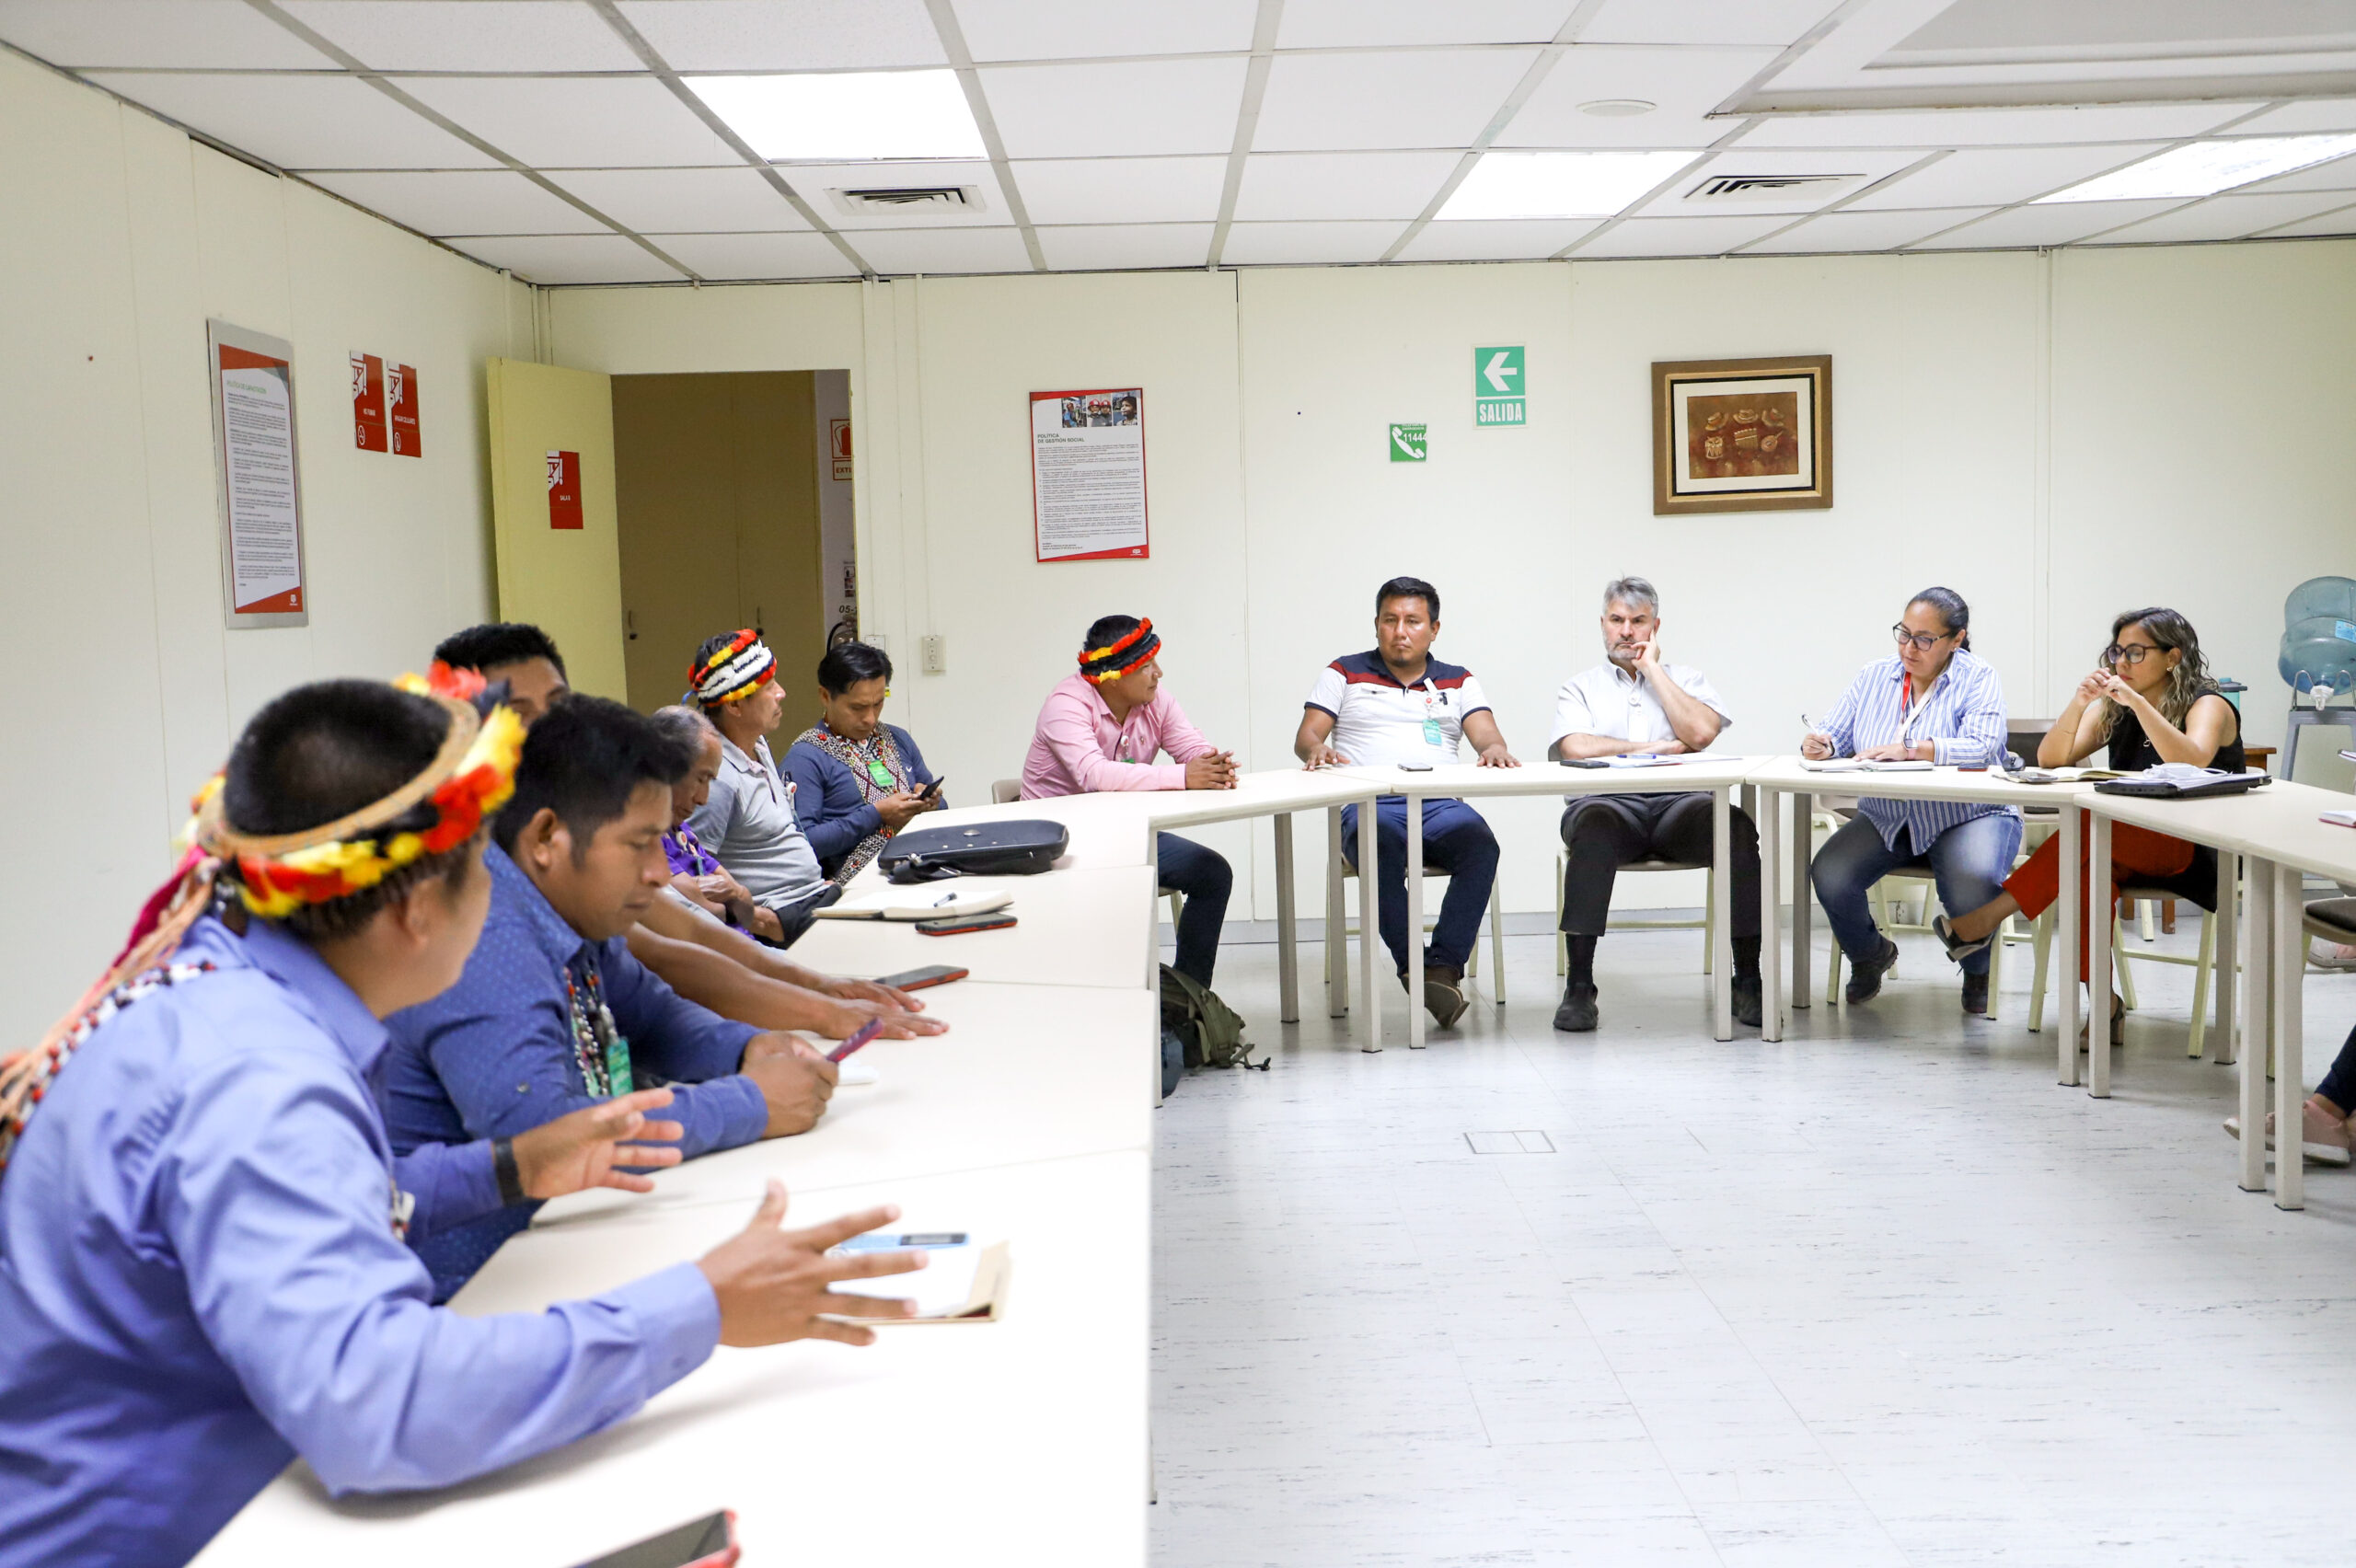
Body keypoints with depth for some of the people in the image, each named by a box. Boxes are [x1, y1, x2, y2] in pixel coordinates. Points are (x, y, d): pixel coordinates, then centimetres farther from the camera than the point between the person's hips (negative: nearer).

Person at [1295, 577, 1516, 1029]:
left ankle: (1444, 966, -33)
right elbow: (1305, 737, 11)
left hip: (1441, 805, 2)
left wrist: (1495, 750, -16)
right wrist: (1319, 751, -14)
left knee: (1479, 841, -34)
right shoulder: (1344, 674, 20)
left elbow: (1486, 735, 10)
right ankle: (1414, 967, -35)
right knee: (1380, 840, -39)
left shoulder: (1458, 681, 24)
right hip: (1368, 804, -1)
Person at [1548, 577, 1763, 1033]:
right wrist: (1649, 748, 1)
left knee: (1736, 824, -32)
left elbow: (1700, 733, 1)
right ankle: (1579, 987, -34)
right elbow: (1575, 746, -1)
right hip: (1609, 802, -1)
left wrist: (1652, 669, 8)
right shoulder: (1580, 688, 20)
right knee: (1594, 825, -38)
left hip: (1678, 806, 1)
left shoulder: (1684, 678, 23)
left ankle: (1748, 981, -23)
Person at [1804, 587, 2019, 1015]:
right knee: (1829, 876, -24)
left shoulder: (1978, 678, -3)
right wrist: (1818, 745, -19)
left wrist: (1911, 749, -32)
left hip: (1968, 816, -3)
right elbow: (1834, 735, 6)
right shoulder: (1874, 677, 10)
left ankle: (1977, 971, 3)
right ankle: (1870, 954, 11)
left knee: (1972, 886, -34)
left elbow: (1981, 747, -19)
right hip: (1886, 819, 4)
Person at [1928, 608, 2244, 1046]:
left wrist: (2138, 702, -31)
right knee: (2089, 859, -33)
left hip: (2197, 853, -5)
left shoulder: (2207, 705, -4)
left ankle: (1989, 917, -34)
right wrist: (2078, 703, -15)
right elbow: (2050, 760, 1)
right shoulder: (2114, 708, 13)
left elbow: (2192, 763, -27)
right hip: (2135, 849, 5)